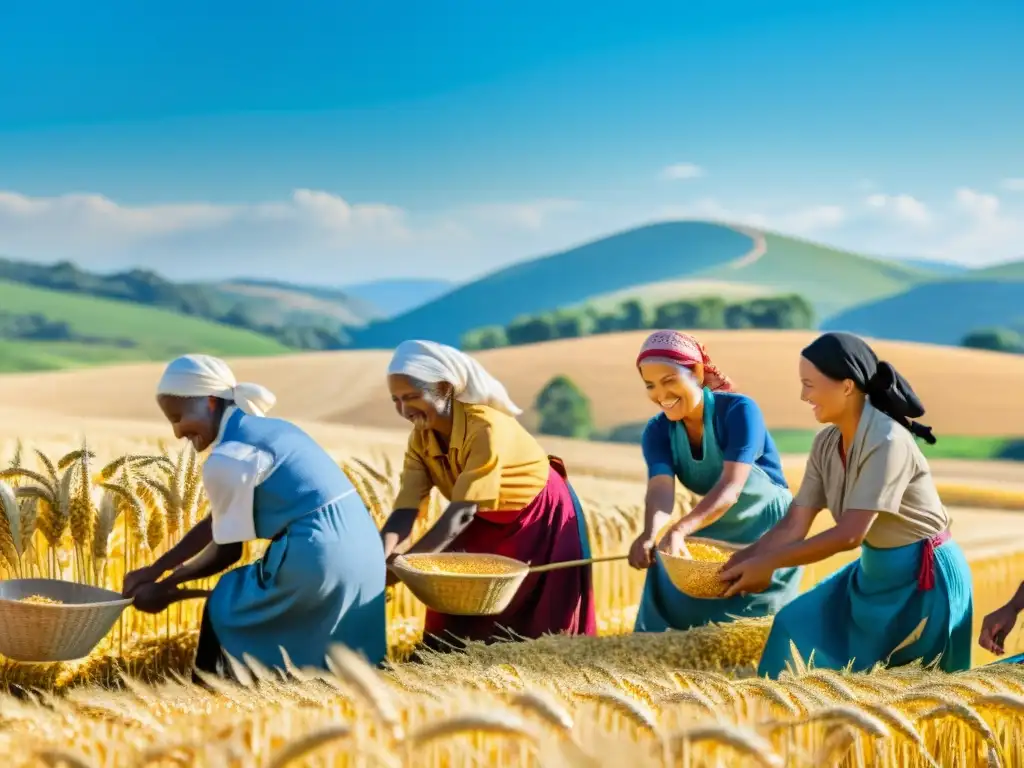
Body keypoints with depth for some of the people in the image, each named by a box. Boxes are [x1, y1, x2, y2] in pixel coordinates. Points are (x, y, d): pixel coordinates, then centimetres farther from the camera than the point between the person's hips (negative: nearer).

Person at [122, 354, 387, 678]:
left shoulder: (228, 458, -11)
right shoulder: (265, 430, 18)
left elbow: (226, 551, -4)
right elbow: (217, 523, 23)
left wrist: (165, 587, 8)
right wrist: (155, 569, 24)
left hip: (316, 559, -9)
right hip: (359, 549, 9)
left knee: (223, 609, 12)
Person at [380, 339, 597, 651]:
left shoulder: (487, 427, -35)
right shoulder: (421, 438, -15)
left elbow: (463, 510, -39)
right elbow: (405, 509, -23)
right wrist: (381, 556, -43)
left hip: (542, 519, -6)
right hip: (487, 524, 6)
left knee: (535, 628, -1)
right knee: (459, 621, 4)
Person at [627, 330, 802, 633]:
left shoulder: (739, 411, -23)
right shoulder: (658, 431, -8)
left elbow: (730, 487, -35)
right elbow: (660, 491, -26)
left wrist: (679, 530, -52)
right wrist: (649, 535, -49)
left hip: (768, 533, -5)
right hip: (714, 534, 5)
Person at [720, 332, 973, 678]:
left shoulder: (886, 442, -26)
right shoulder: (826, 444, -2)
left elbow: (849, 535, -30)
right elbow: (794, 525, -3)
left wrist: (767, 563, -27)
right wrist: (742, 561, -16)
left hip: (922, 578, -8)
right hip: (873, 570, 8)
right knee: (799, 626, 5)